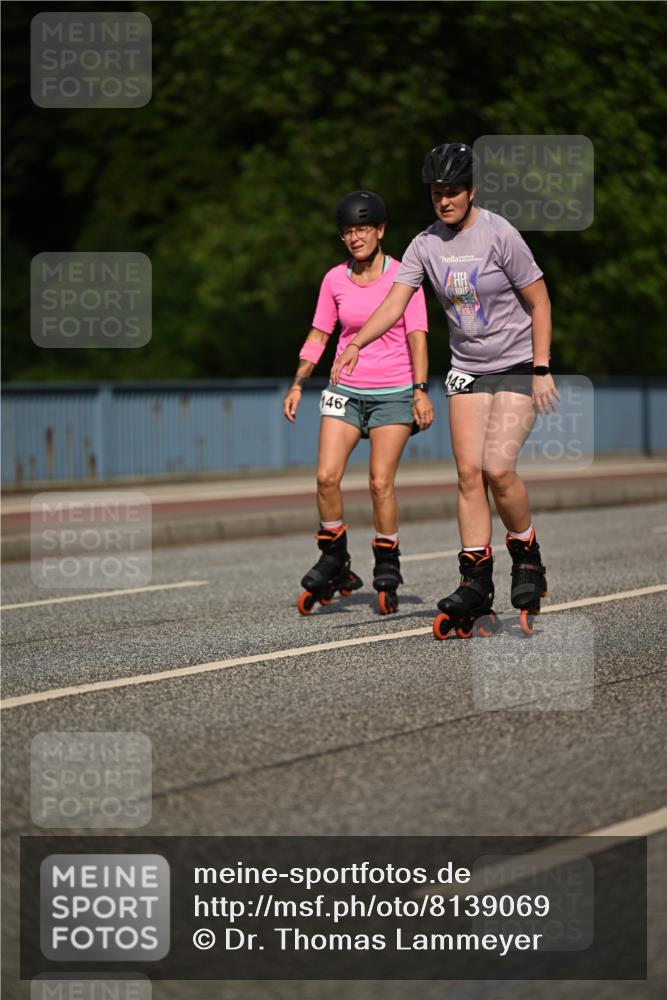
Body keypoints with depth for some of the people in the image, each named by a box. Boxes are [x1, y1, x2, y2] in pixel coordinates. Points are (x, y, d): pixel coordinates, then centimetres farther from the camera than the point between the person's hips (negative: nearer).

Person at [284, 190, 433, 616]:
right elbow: (319, 335, 13)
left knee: (381, 482, -9)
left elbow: (417, 336, -6)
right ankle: (334, 564, 6)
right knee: (326, 477, -9)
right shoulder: (335, 279, 6)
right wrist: (298, 384, 5)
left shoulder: (404, 276, -4)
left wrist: (420, 391, -14)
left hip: (394, 393, -3)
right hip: (345, 390, 3)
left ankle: (388, 572, 5)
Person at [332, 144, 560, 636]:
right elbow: (395, 303, -7)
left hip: (517, 367, -5)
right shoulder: (426, 244, 1)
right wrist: (356, 343, -24)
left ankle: (528, 559, 5)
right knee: (469, 472, -4)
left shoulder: (499, 235, -12)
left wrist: (541, 370, -12)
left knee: (498, 466, -19)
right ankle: (476, 587, -1)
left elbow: (539, 303, -7)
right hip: (467, 370, 5)